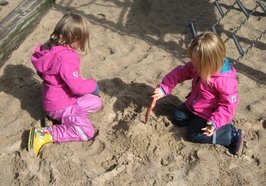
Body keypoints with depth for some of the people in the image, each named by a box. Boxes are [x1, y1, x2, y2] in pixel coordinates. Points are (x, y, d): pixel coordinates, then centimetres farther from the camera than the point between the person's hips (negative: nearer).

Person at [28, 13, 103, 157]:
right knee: (87, 132, -16)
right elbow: (77, 86, -28)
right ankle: (44, 135, -14)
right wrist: (93, 84, -7)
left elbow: (42, 72, 14)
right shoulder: (66, 58, -30)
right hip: (59, 105, -9)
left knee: (96, 102, 14)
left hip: (55, 99, 9)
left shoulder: (51, 49, -1)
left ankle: (63, 118, 5)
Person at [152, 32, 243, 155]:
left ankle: (231, 135, -2)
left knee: (194, 134, -10)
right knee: (178, 118, 10)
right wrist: (164, 88, -14)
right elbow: (180, 73, -5)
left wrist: (215, 123, -39)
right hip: (193, 105, 7)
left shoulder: (226, 81, -36)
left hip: (207, 114, -7)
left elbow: (228, 105, -29)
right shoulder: (197, 66, -16)